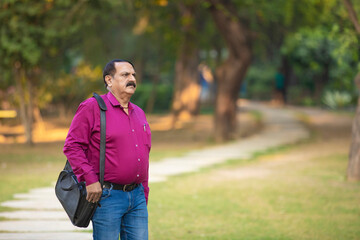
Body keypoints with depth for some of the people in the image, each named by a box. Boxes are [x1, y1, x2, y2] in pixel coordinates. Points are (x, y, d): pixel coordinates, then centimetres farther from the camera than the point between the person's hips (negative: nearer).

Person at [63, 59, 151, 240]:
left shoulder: (138, 113, 17)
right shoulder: (92, 107, -4)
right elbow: (72, 146, -10)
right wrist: (90, 179, -17)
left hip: (136, 197, 6)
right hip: (106, 196, -6)